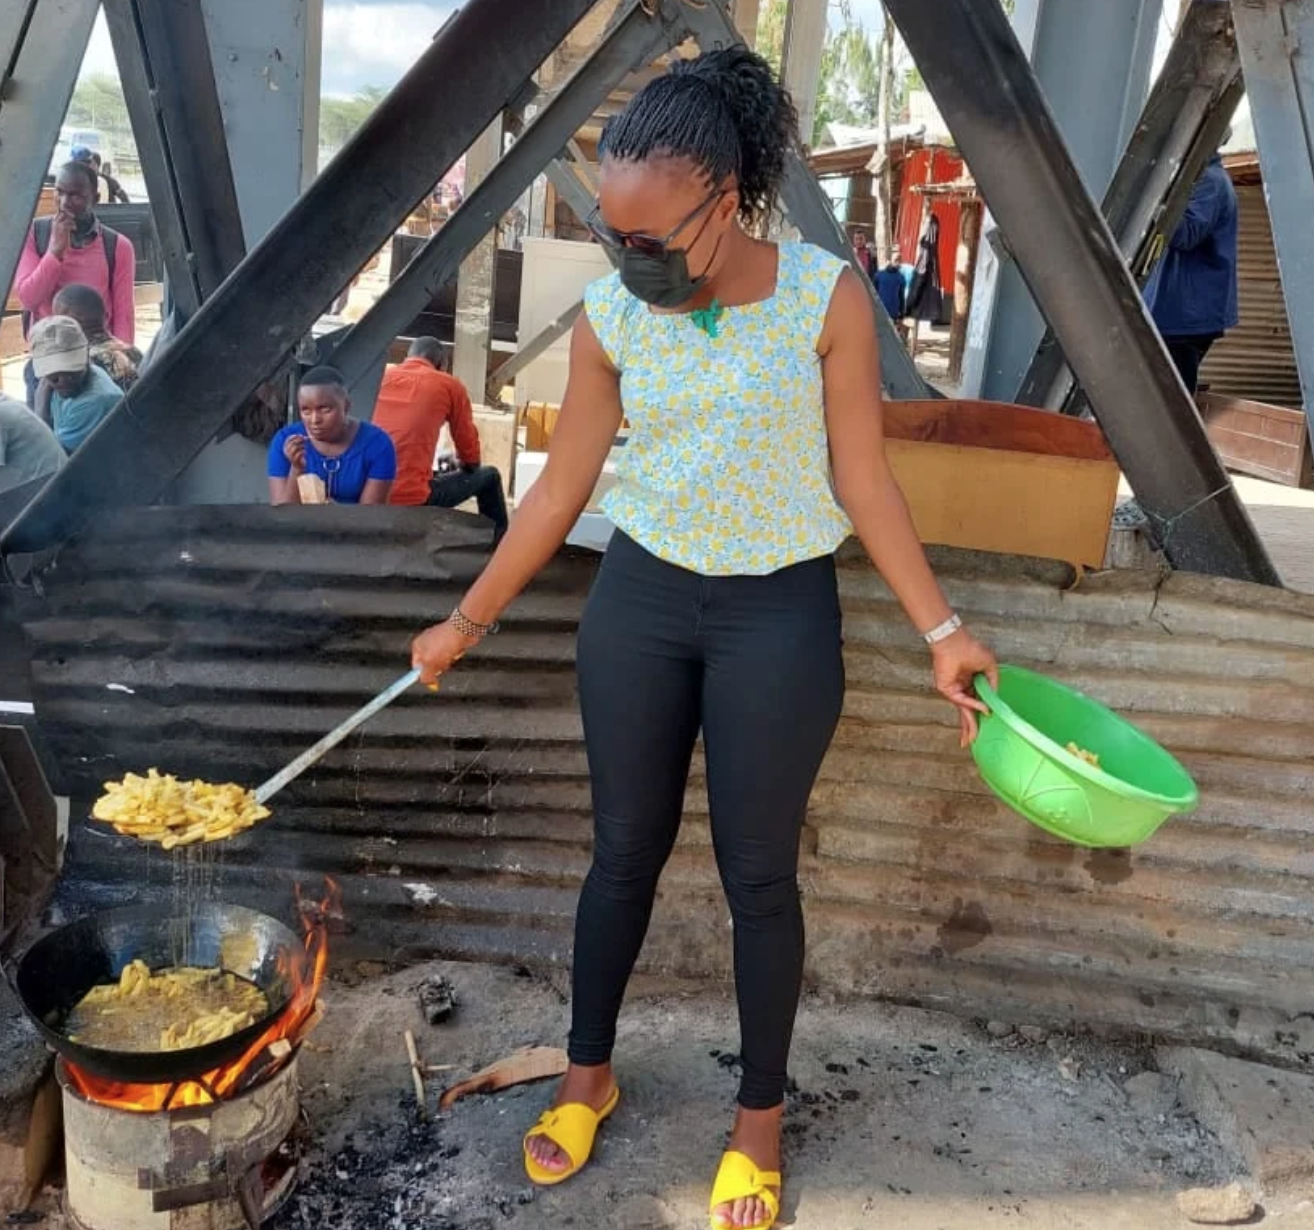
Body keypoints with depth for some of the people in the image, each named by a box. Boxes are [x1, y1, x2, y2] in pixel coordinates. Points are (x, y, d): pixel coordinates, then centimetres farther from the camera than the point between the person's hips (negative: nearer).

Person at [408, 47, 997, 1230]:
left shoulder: (828, 297, -13)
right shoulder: (610, 317, -6)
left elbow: (862, 480, -7)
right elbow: (561, 489, 2)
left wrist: (941, 627, -11)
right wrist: (468, 621, 5)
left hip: (780, 616, -2)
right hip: (639, 602, 3)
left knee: (759, 873, 8)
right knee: (625, 850, 14)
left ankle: (760, 1118, 29)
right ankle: (588, 1074, 36)